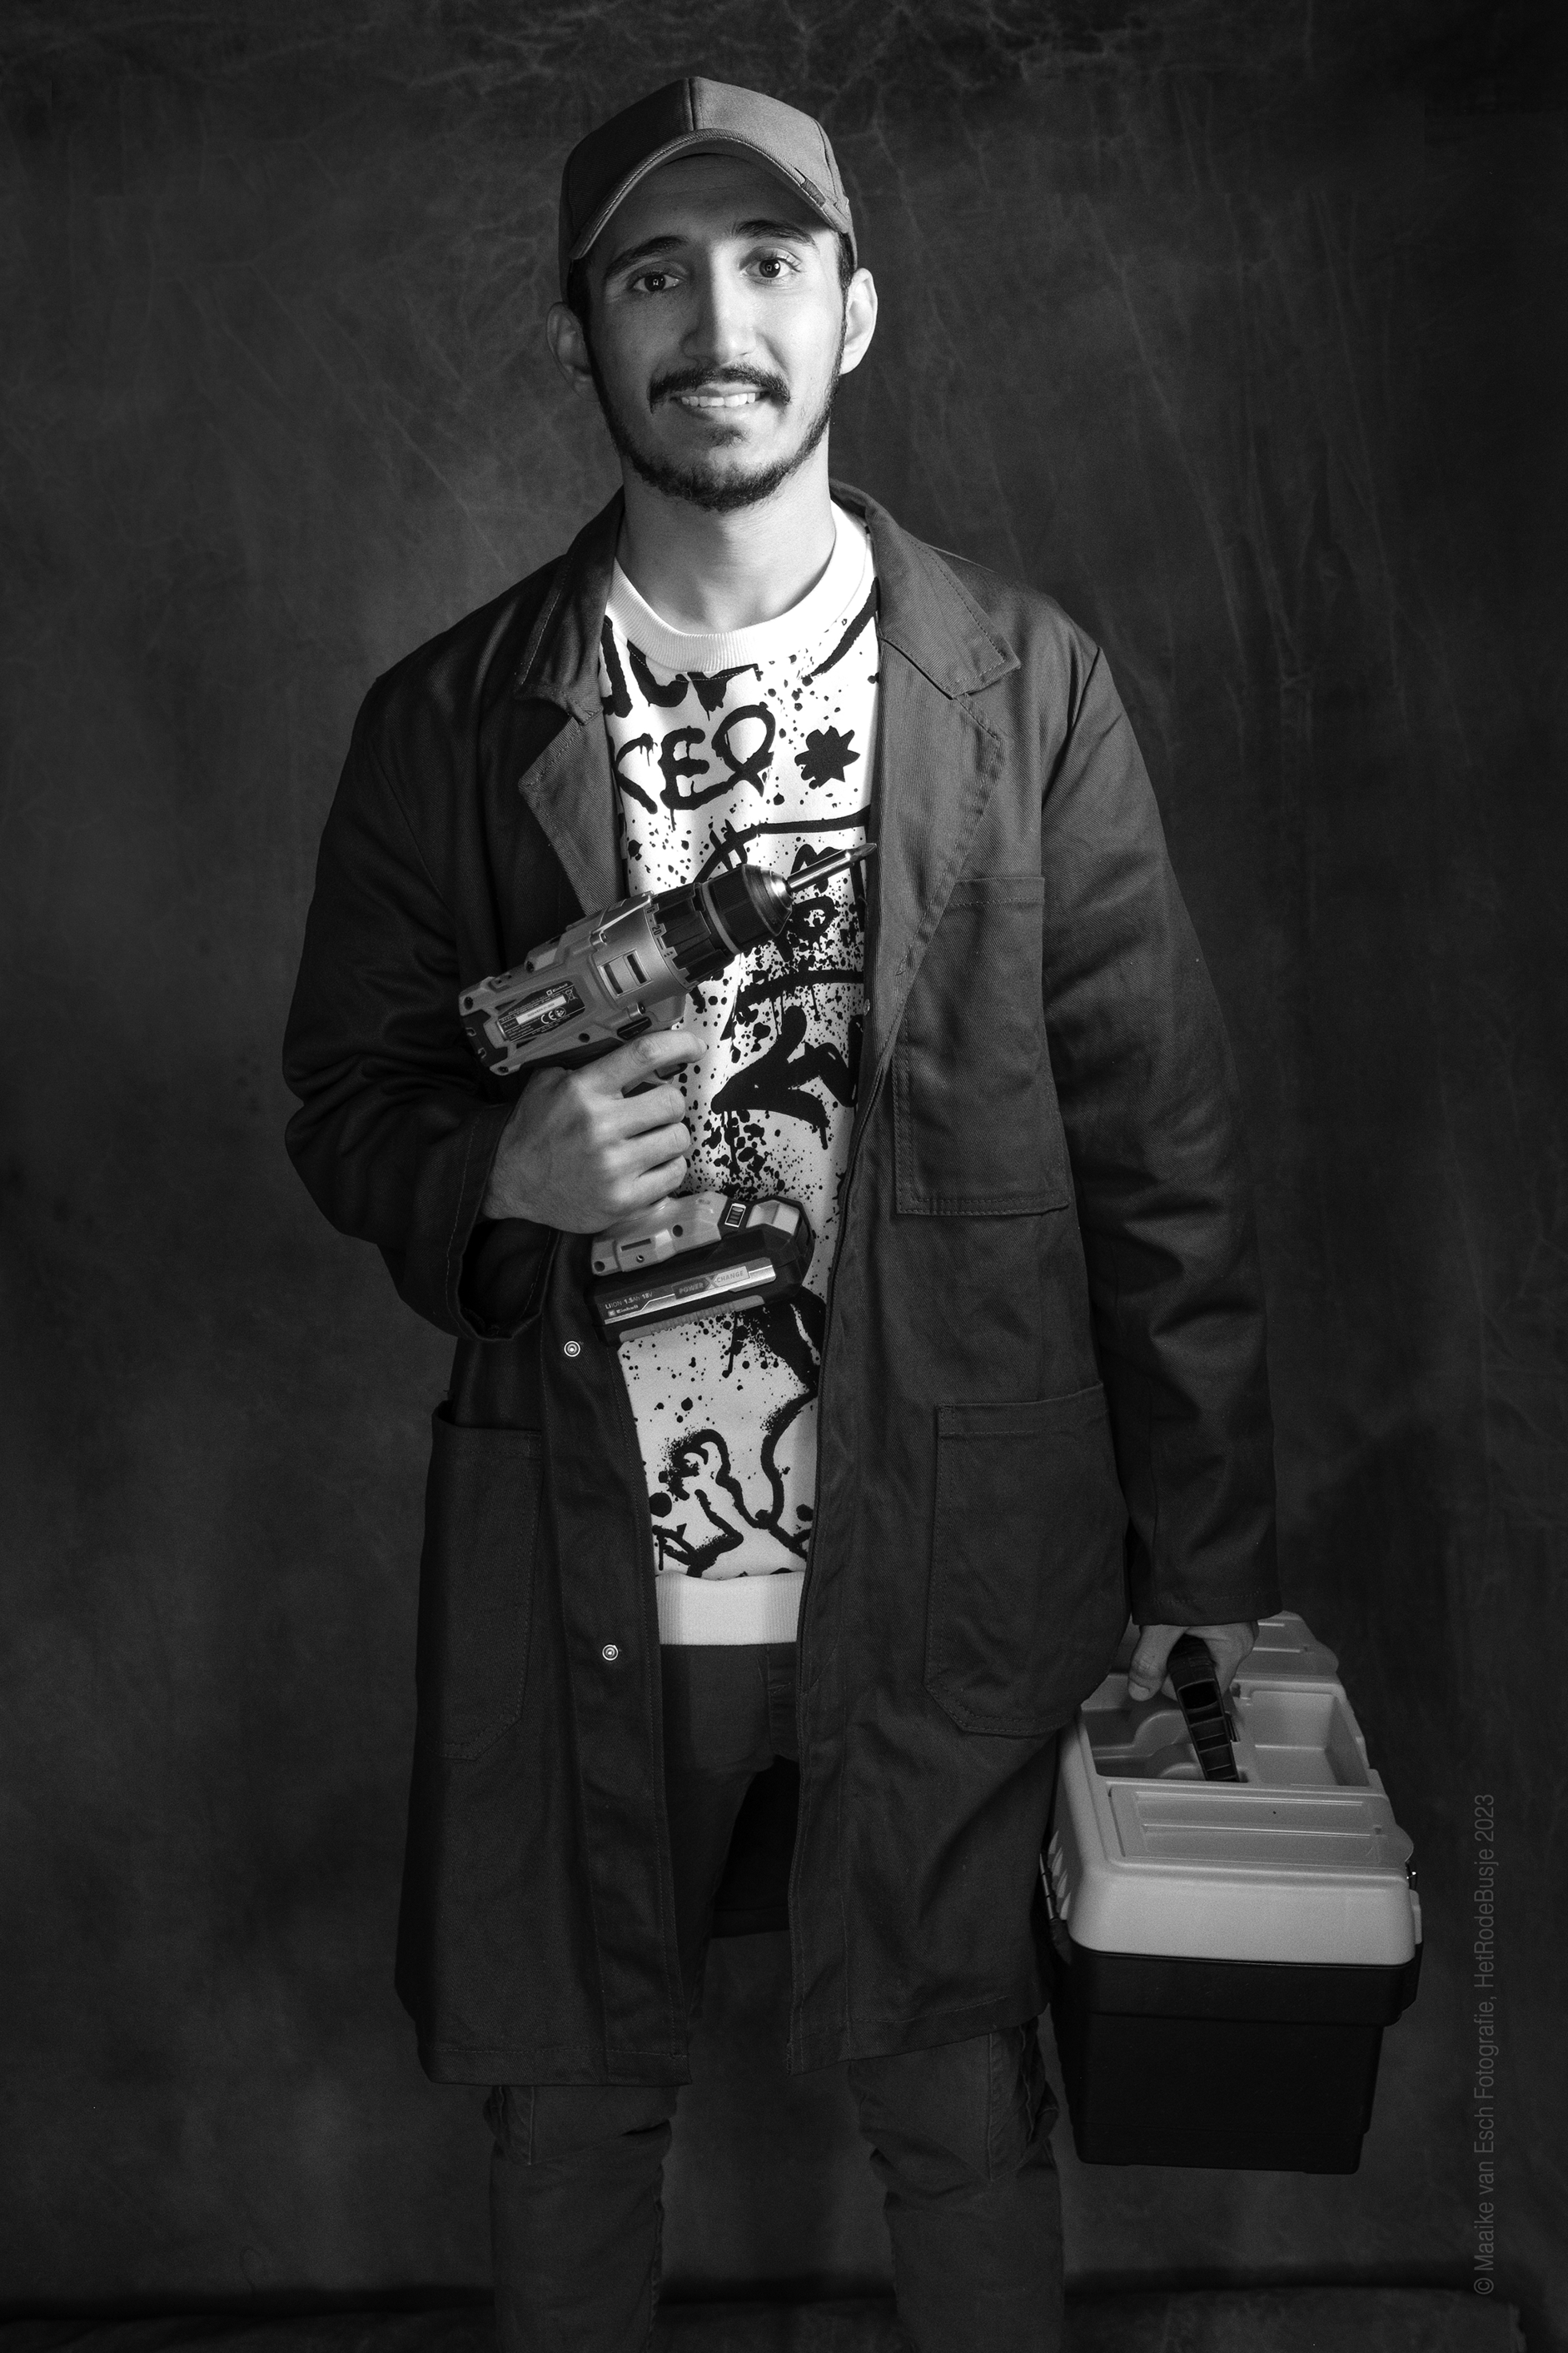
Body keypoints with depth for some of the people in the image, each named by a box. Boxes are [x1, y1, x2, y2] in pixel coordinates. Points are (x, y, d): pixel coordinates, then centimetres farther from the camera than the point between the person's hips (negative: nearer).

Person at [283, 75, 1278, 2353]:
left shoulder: (1028, 686, -1)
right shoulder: (449, 719, 1)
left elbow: (1160, 1141, -2)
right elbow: (345, 1094, 6)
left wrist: (1211, 1552, -3)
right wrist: (501, 1173, -17)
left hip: (959, 1560, -1)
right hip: (577, 1567, 1)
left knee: (963, 2104, 13)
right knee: (565, 2092, 16)